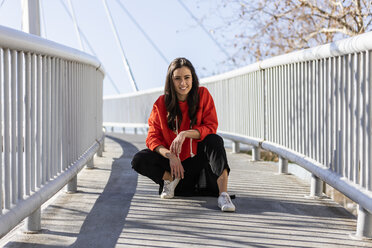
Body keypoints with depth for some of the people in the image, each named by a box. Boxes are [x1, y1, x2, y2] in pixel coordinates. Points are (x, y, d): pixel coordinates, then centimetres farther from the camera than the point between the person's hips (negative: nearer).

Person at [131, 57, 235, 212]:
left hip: (198, 157, -1)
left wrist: (185, 134, -30)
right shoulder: (161, 103, -6)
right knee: (139, 161, -22)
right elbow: (153, 137, -7)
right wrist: (170, 155, -27)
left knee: (215, 141, -32)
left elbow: (211, 127, -12)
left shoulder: (203, 95, -7)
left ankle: (223, 194, -41)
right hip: (173, 160, 1)